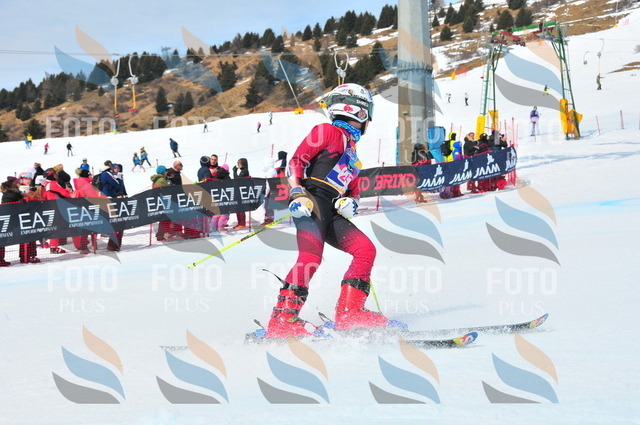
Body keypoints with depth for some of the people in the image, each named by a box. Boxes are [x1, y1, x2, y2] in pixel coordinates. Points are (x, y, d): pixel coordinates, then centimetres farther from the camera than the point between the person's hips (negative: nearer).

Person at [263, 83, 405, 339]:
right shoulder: (328, 132, 6)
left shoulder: (352, 150, 31)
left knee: (366, 249, -6)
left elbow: (353, 191, 31)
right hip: (312, 204, -8)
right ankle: (281, 321, -28)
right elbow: (296, 162, -4)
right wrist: (298, 194, -18)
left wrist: (350, 203, 6)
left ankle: (348, 313, -10)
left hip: (334, 214, 8)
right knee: (310, 257, -25)